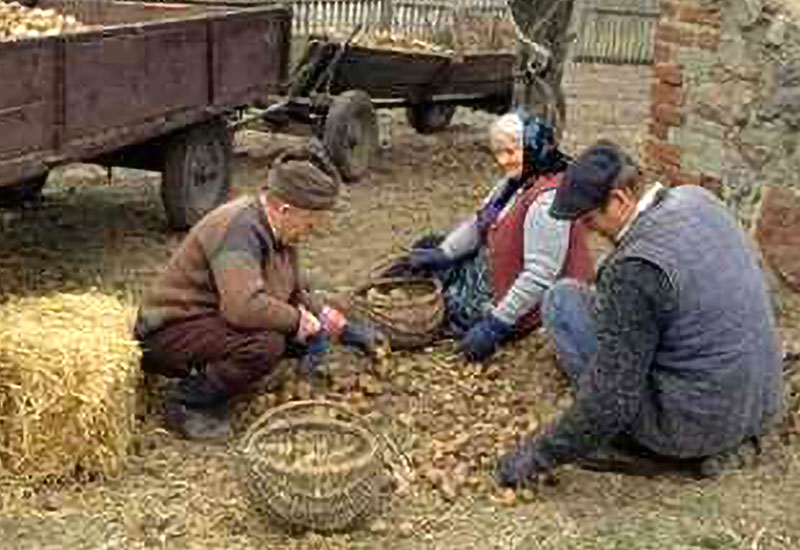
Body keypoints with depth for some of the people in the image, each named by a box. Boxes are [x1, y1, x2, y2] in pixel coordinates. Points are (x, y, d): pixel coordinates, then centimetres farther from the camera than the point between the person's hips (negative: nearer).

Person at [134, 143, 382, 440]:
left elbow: (297, 292, 16)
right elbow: (245, 306, -39)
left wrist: (343, 328, 7)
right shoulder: (239, 229, -26)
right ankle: (187, 401, -12)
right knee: (266, 344, -33)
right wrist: (302, 322, -26)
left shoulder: (275, 229, 4)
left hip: (214, 321, 10)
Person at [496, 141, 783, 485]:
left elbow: (612, 396, -23)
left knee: (563, 299, -4)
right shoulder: (698, 199, -1)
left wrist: (541, 455, -10)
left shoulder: (636, 269, -25)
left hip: (695, 424, -8)